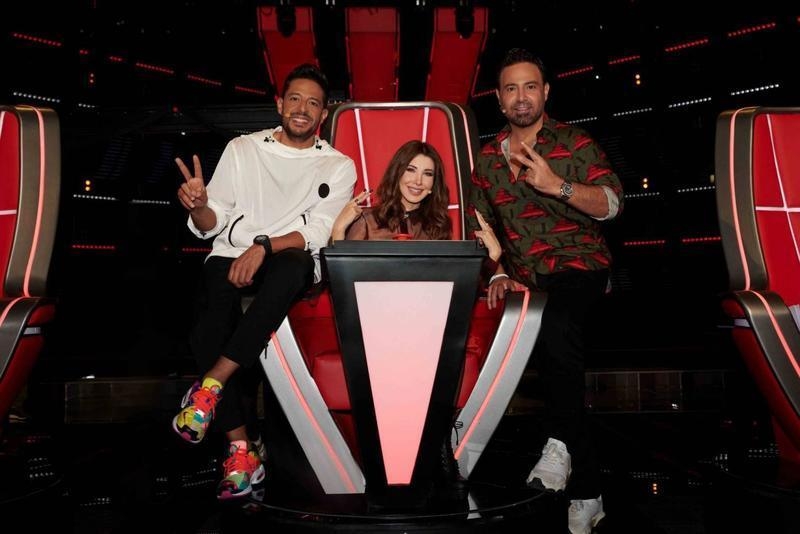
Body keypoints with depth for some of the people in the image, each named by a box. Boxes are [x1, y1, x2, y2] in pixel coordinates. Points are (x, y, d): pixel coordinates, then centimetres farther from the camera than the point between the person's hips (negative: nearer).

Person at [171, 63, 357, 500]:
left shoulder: (338, 166, 10)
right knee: (209, 332, -29)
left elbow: (317, 233, -4)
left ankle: (211, 383, -31)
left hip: (289, 263, -1)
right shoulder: (242, 149, 15)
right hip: (230, 257, 2)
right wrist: (199, 207, -13)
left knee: (293, 265, -39)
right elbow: (212, 225, 11)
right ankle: (240, 451, -19)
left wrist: (264, 246, -20)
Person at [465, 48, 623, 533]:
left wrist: (558, 185, -18)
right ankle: (586, 492, -4)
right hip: (526, 278, 3)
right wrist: (497, 274, 5)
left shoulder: (574, 143, 7)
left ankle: (560, 441, -19)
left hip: (579, 262, -3)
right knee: (554, 351, -16)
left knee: (557, 325, -36)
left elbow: (612, 203, -4)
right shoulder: (487, 159, 17)